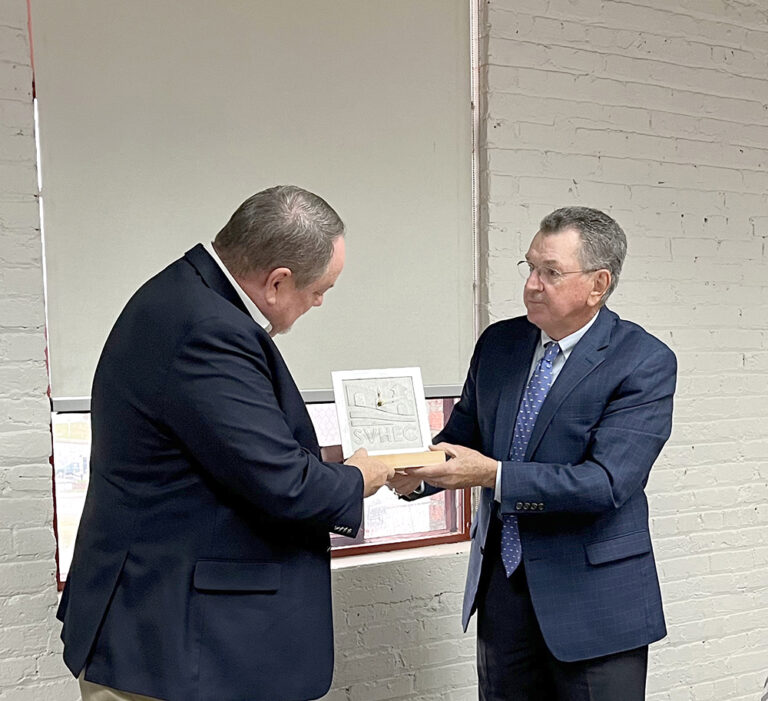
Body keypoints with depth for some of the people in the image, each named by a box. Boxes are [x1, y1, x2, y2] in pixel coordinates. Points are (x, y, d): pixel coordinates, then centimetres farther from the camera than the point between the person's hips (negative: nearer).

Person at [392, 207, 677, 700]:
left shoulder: (645, 363, -15)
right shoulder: (498, 343, 2)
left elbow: (606, 481, -23)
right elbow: (463, 433, 9)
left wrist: (493, 475, -29)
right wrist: (418, 470, -12)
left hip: (591, 598, -4)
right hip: (501, 584, 5)